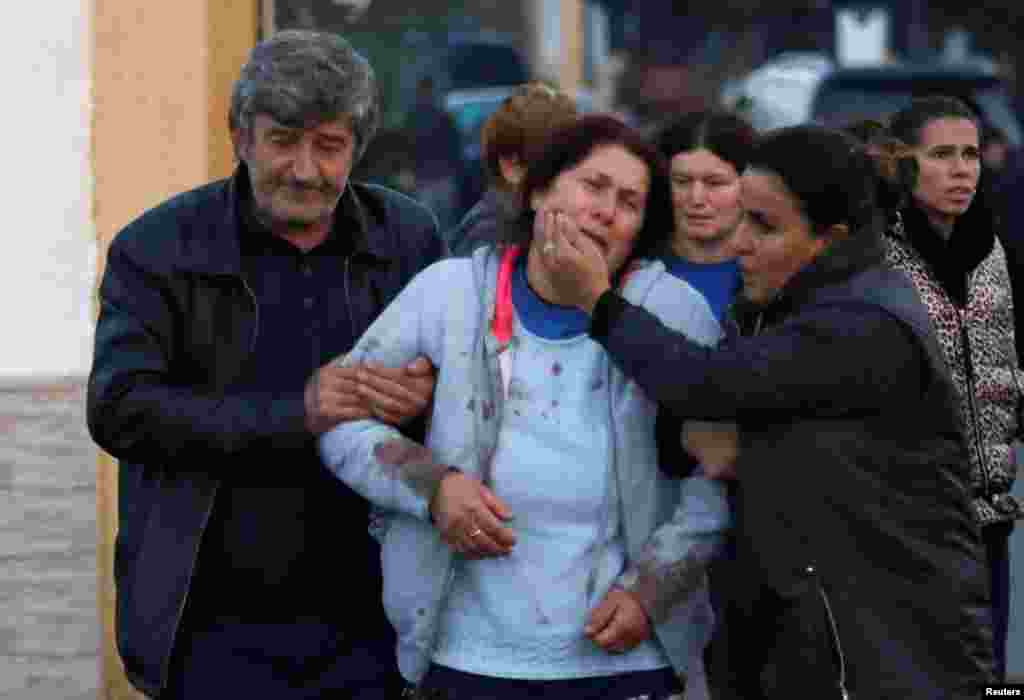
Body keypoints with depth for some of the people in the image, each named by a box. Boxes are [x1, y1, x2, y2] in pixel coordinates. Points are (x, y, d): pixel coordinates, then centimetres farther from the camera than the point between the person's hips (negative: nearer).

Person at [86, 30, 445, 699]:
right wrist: (293, 414, -22)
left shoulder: (410, 238, 6)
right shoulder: (158, 248, -3)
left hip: (363, 623, 2)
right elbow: (119, 410, -13)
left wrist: (429, 397, -13)